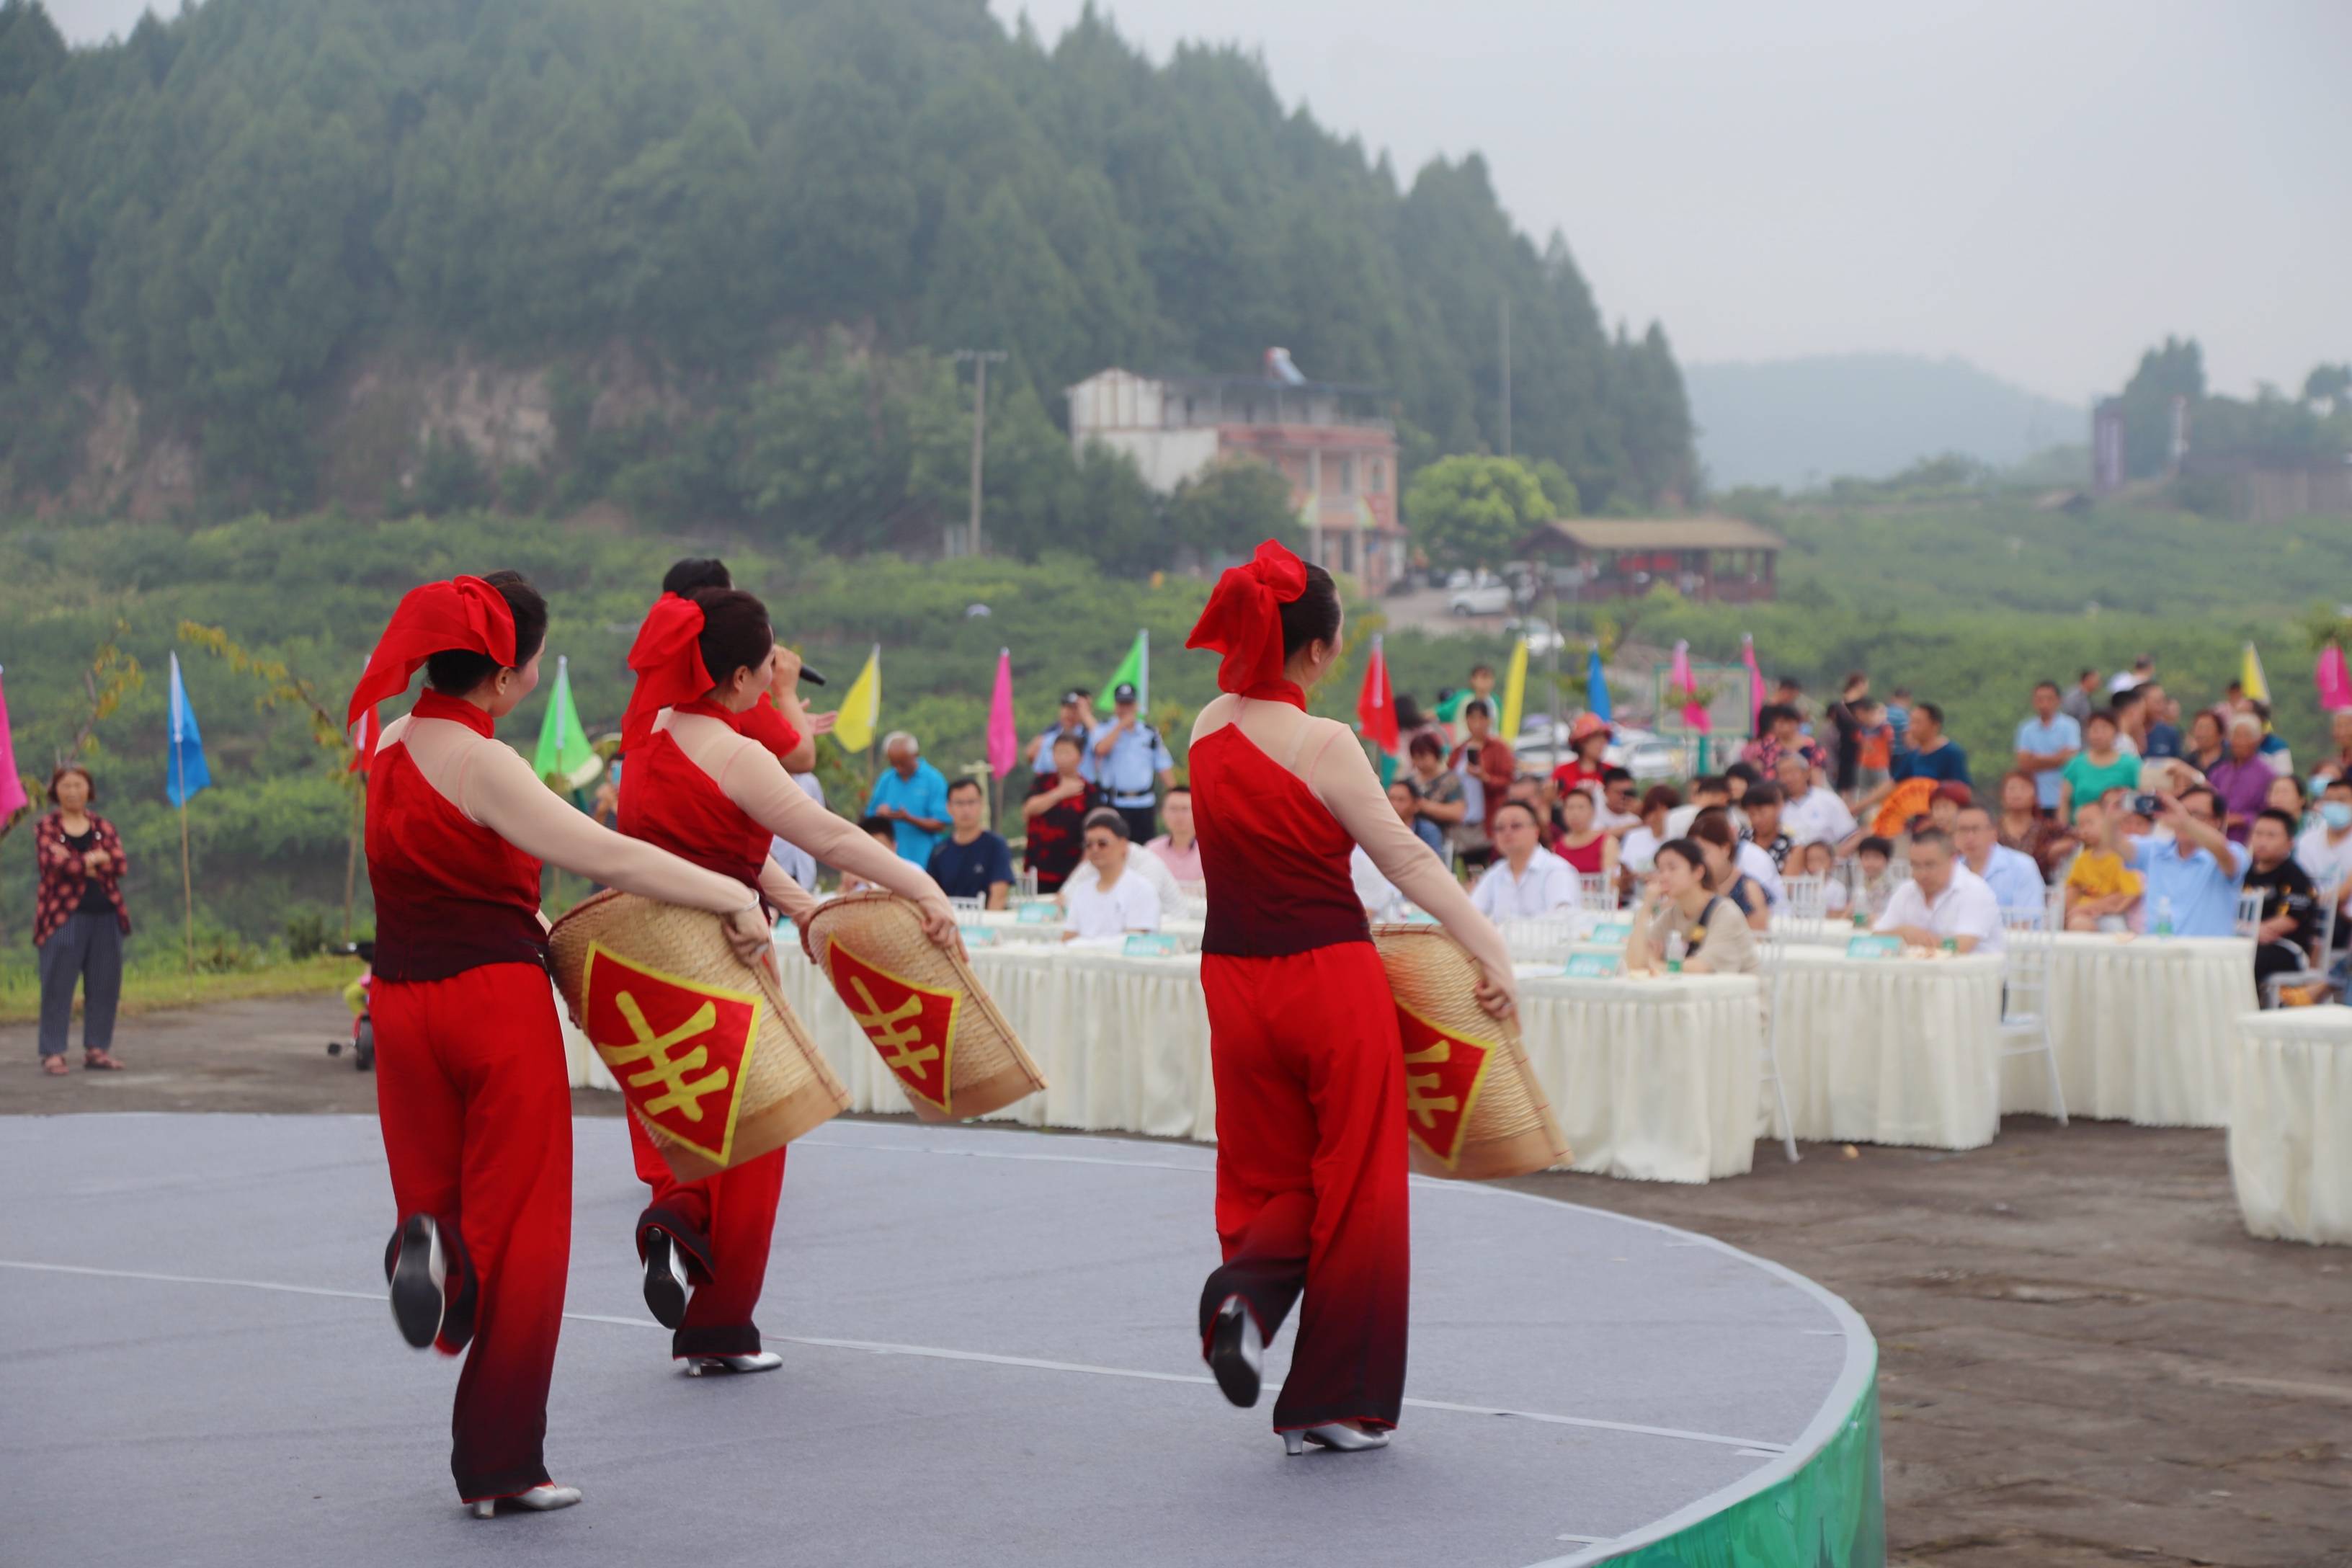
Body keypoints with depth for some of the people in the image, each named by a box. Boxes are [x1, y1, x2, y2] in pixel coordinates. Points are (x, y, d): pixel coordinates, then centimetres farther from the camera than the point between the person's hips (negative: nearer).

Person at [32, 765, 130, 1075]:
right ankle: (53, 1053, -2)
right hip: (64, 916, -4)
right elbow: (53, 863, -14)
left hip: (105, 915, 4)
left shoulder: (103, 827, 12)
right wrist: (94, 859, -9)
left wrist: (75, 864, -12)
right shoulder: (45, 828, 3)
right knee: (57, 986, -5)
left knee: (104, 986, 5)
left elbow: (121, 863, -3)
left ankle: (97, 1049, 13)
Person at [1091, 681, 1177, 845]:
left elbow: (1164, 768, 9)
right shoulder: (1103, 729, 3)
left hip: (1145, 805, 3)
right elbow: (1101, 749, -20)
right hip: (1114, 804, -3)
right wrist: (1122, 724, -13)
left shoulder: (1150, 733, 11)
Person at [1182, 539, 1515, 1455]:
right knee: (1354, 1182, 7)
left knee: (1273, 1177, 18)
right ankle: (1338, 1403, 11)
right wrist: (1491, 953, -5)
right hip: (1331, 980, -5)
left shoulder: (1208, 728, 3)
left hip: (1237, 983, 6)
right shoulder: (1322, 744, -16)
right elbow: (1406, 859, -11)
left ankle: (1245, 1291, -13)